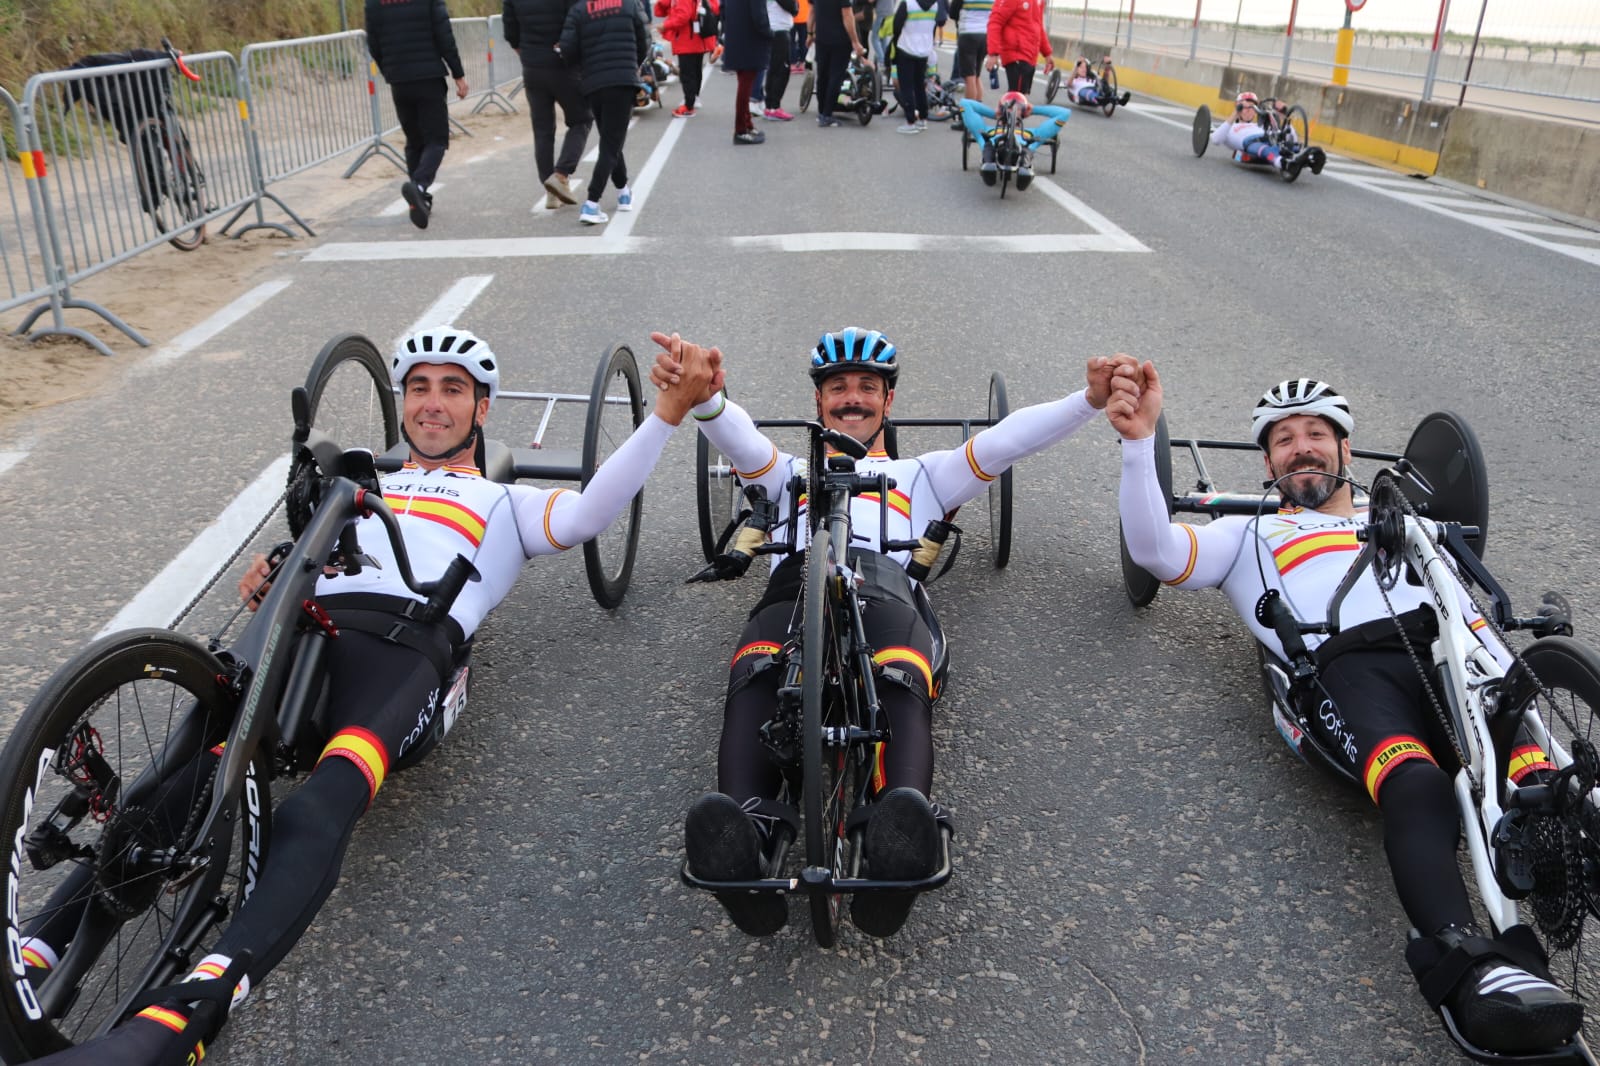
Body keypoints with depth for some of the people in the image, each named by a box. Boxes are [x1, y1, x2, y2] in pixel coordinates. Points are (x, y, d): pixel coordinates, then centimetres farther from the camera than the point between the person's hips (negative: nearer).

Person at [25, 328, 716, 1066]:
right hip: (303, 628, 4)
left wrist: (668, 411, 1)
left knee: (314, 817, -33)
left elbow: (585, 515, 8)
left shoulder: (503, 503, 28)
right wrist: (265, 579, 6)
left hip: (404, 644, -4)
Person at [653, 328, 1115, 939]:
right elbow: (737, 437, 17)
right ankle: (745, 834, -56)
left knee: (903, 683, -38)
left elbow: (1005, 440, 25)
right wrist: (702, 395, -8)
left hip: (885, 587, 0)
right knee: (754, 678, -36)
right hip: (794, 585, 1)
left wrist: (1092, 399, 9)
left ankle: (900, 840, -60)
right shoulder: (791, 473, 41)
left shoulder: (920, 475, 41)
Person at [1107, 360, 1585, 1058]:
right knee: (1417, 789, -36)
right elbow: (1155, 551, 13)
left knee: (1531, 775, -31)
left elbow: (1461, 596, 27)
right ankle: (1473, 971, -53)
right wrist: (1140, 439, -1)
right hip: (1351, 661, -3)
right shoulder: (1250, 535, 32)